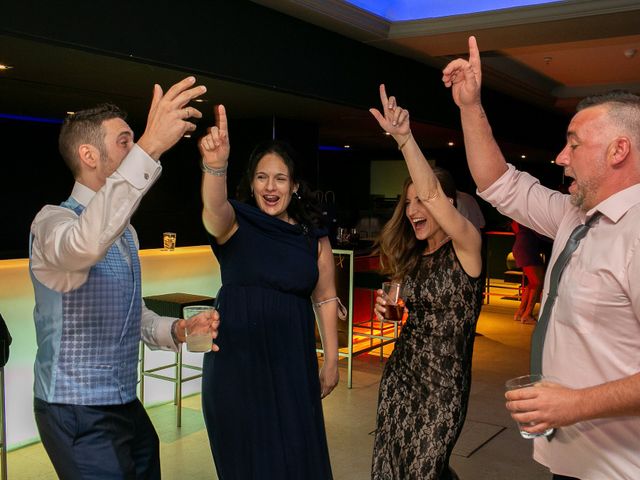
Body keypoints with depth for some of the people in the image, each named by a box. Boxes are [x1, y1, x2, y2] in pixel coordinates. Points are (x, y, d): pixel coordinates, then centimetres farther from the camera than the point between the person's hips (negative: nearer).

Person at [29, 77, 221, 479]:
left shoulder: (124, 231, 11)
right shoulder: (53, 221, -16)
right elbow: (86, 244, -42)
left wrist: (175, 330, -5)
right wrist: (150, 148, -47)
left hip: (126, 406, 8)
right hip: (79, 414, -8)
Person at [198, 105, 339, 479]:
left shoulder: (313, 237, 2)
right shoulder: (235, 223, -6)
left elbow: (325, 299, 6)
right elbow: (214, 207, -30)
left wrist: (331, 361, 6)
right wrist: (215, 165, -50)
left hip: (292, 361, 2)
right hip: (236, 358, -2)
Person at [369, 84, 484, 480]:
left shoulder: (466, 246, -14)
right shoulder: (413, 257, 6)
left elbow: (431, 193, -32)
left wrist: (404, 137, -39)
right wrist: (390, 308, -2)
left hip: (442, 384, -7)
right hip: (400, 373, 7)